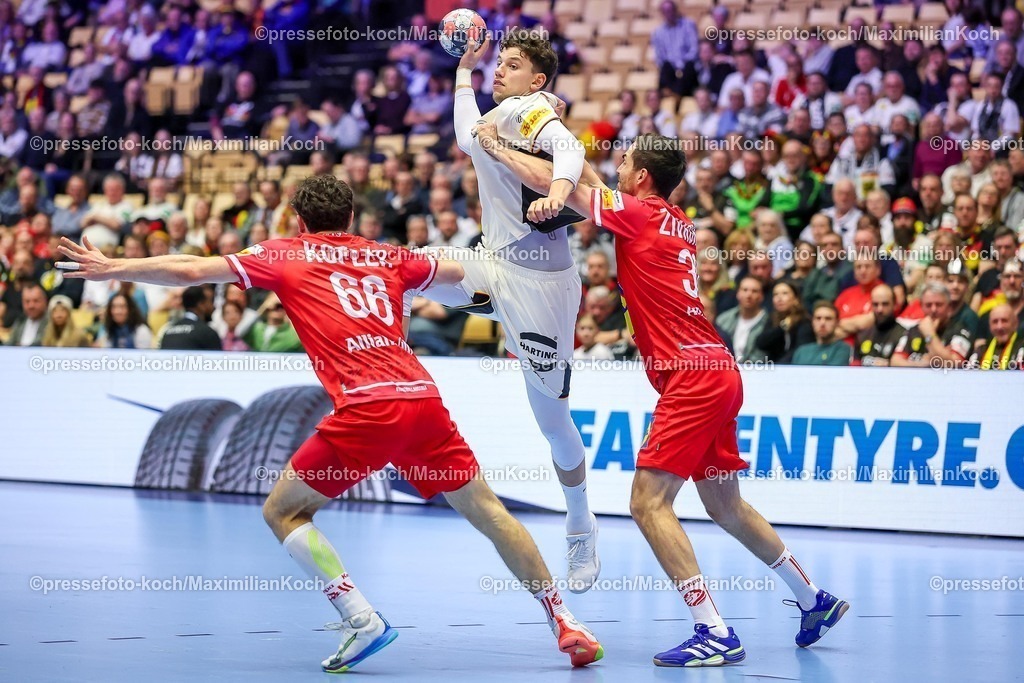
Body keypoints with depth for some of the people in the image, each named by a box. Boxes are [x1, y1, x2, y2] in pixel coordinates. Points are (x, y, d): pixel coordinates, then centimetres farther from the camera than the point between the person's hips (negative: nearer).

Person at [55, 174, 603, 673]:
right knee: (487, 510, 17)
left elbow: (189, 271, 13)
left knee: (282, 512, 11)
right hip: (423, 399, 4)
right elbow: (461, 272, 39)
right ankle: (563, 623, 15)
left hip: (365, 408, -4)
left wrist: (112, 268, 24)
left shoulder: (285, 255, 14)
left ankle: (362, 619, -5)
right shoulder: (388, 256, 23)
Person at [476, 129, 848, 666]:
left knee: (648, 502, -12)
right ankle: (815, 600, 30)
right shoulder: (675, 222, 16)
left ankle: (715, 633, -18)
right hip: (718, 373, 10)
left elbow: (558, 183, -6)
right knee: (724, 505, 21)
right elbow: (594, 186, 32)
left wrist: (496, 146, 6)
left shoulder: (641, 215, -7)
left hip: (693, 376, -10)